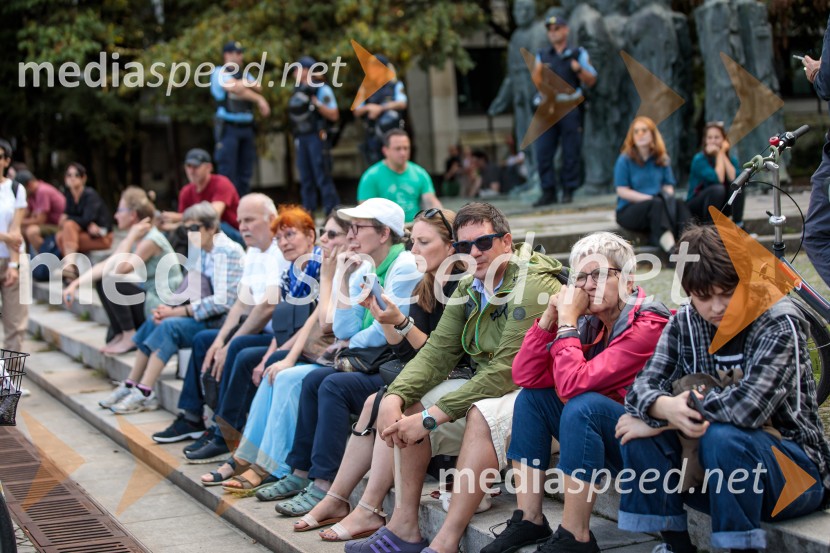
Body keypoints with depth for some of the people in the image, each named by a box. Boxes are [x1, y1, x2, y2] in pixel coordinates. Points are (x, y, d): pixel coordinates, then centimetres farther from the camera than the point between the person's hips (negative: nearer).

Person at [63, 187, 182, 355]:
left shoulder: (151, 240, -19)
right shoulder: (133, 239, 9)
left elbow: (120, 270, -23)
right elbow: (105, 266, 0)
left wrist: (131, 238, -19)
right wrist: (76, 283, -11)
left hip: (161, 307, -9)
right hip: (148, 299, 9)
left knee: (110, 282, -20)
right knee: (101, 280, 7)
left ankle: (130, 338, -8)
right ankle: (119, 335, 10)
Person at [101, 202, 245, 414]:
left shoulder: (225, 251, -16)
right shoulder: (201, 250, 13)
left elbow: (222, 301, -23)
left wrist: (176, 311, -18)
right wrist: (168, 309, -7)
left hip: (222, 319, -10)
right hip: (206, 315, 10)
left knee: (169, 326, -23)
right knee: (154, 322, 3)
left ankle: (144, 394, -20)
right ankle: (131, 386, 6)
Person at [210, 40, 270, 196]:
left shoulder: (244, 74, 21)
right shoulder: (220, 73, 0)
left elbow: (258, 88, 7)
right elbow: (235, 88, -14)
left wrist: (246, 84, -13)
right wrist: (260, 100, -11)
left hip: (246, 128, 7)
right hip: (228, 129, -7)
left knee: (245, 172, 6)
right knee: (227, 172, -9)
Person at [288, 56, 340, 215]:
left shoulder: (322, 89, -6)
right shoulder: (298, 90, 15)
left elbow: (334, 115, -10)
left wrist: (316, 102, -18)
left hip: (317, 137, -7)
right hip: (301, 137, 7)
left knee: (323, 178, -9)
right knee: (306, 179, 9)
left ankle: (333, 213, -7)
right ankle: (307, 212, 13)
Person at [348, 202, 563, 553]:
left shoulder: (532, 285, -21)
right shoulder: (470, 288, 6)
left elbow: (506, 371, -26)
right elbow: (437, 353, 1)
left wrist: (431, 417, -26)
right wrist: (394, 397, -19)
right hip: (488, 387, 9)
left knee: (483, 413, -35)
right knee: (411, 402, 0)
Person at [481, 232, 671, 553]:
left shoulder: (648, 325, -21)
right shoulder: (591, 323, 3)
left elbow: (572, 384, -29)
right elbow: (525, 376, -2)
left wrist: (567, 320, -18)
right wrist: (551, 315, -9)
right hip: (606, 441, 8)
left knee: (583, 405, -30)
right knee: (531, 397, 1)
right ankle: (529, 520, -2)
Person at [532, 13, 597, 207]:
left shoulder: (578, 54, 8)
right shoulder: (542, 56, 16)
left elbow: (591, 81, 5)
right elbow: (537, 83, 13)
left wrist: (579, 70, -12)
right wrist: (538, 71, -7)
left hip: (571, 109, -2)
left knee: (571, 152, -2)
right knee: (543, 152, -3)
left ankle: (568, 191, 5)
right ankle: (548, 192, 2)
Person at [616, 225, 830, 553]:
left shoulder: (780, 324, -16)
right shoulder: (685, 322, 1)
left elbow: (748, 406, -30)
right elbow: (644, 385, -8)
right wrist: (665, 408, -32)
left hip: (795, 470, -5)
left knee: (722, 437, -34)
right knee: (638, 431, -17)